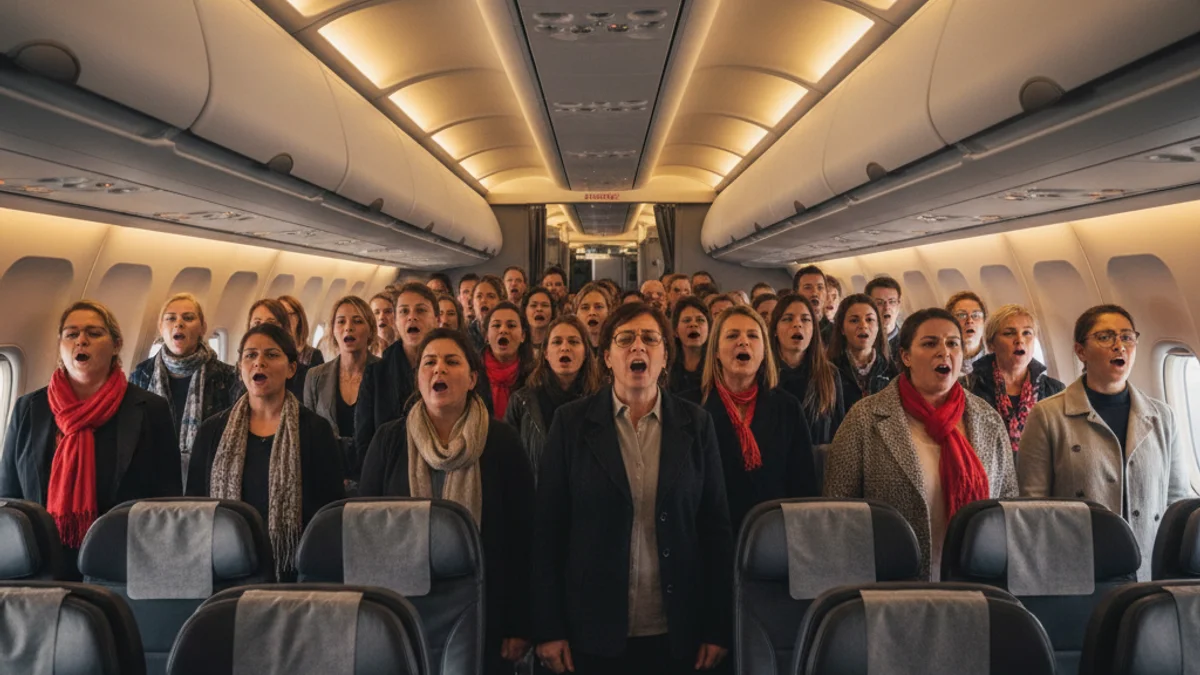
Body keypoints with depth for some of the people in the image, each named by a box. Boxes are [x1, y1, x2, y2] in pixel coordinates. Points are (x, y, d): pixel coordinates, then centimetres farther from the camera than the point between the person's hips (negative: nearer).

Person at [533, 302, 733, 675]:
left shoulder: (696, 424, 0)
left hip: (676, 629, 1)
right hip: (594, 628, -1)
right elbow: (548, 527, -4)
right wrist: (549, 628, -6)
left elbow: (716, 526, 1)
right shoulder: (573, 421, -4)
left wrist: (718, 627, -1)